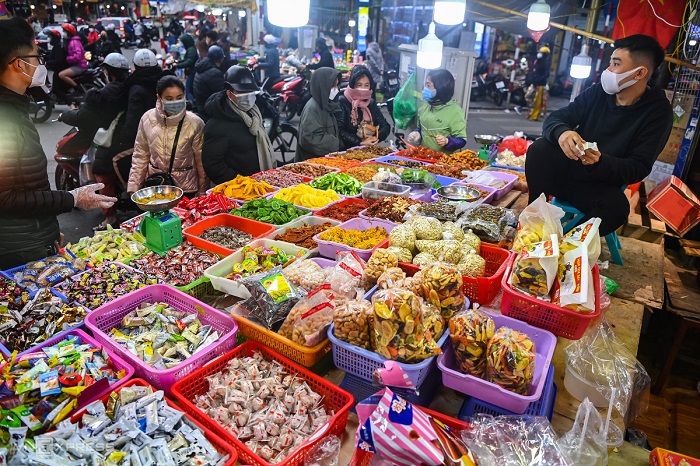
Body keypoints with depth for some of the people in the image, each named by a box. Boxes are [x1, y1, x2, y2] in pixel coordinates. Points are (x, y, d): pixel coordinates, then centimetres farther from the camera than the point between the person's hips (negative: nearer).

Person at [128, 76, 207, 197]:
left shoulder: (195, 123, -13)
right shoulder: (147, 118, -4)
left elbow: (201, 162, -6)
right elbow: (140, 155, 5)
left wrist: (202, 193, -2)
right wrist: (134, 187, 4)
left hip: (186, 190, -2)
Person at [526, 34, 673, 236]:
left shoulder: (658, 112, -7)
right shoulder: (598, 92, 0)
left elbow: (639, 169, -11)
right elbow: (554, 119, -3)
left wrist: (600, 161, -31)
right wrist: (561, 132, -29)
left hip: (601, 185, -2)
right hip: (568, 169, 3)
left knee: (617, 206, -35)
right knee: (539, 149, -25)